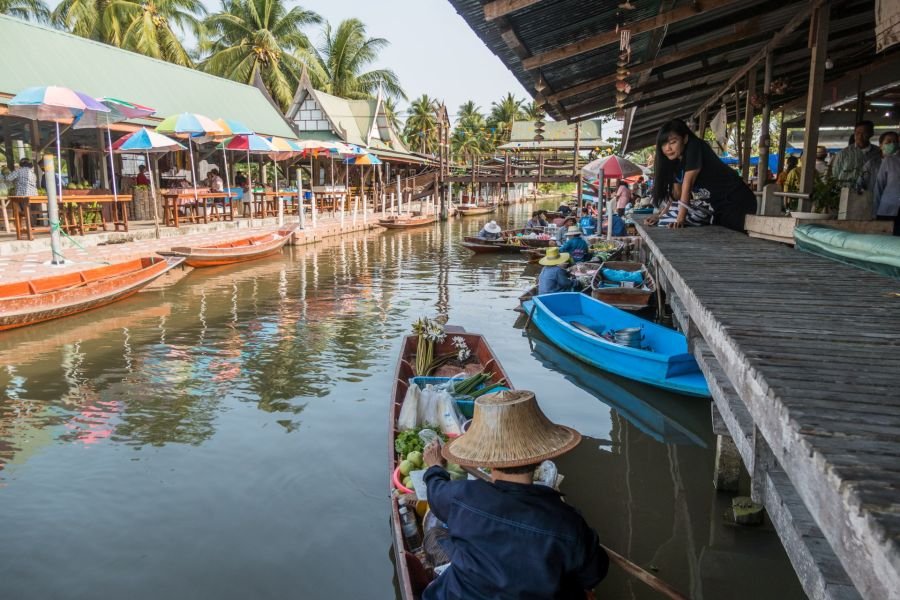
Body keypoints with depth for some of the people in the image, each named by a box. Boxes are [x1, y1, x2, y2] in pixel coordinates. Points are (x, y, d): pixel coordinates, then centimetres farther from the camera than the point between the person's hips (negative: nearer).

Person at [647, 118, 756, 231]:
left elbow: (687, 183, -25)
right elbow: (676, 194, 3)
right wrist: (660, 216, -8)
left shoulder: (694, 147, -19)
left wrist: (680, 218, -29)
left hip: (736, 201, -8)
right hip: (716, 204, 8)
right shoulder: (674, 161, 4)